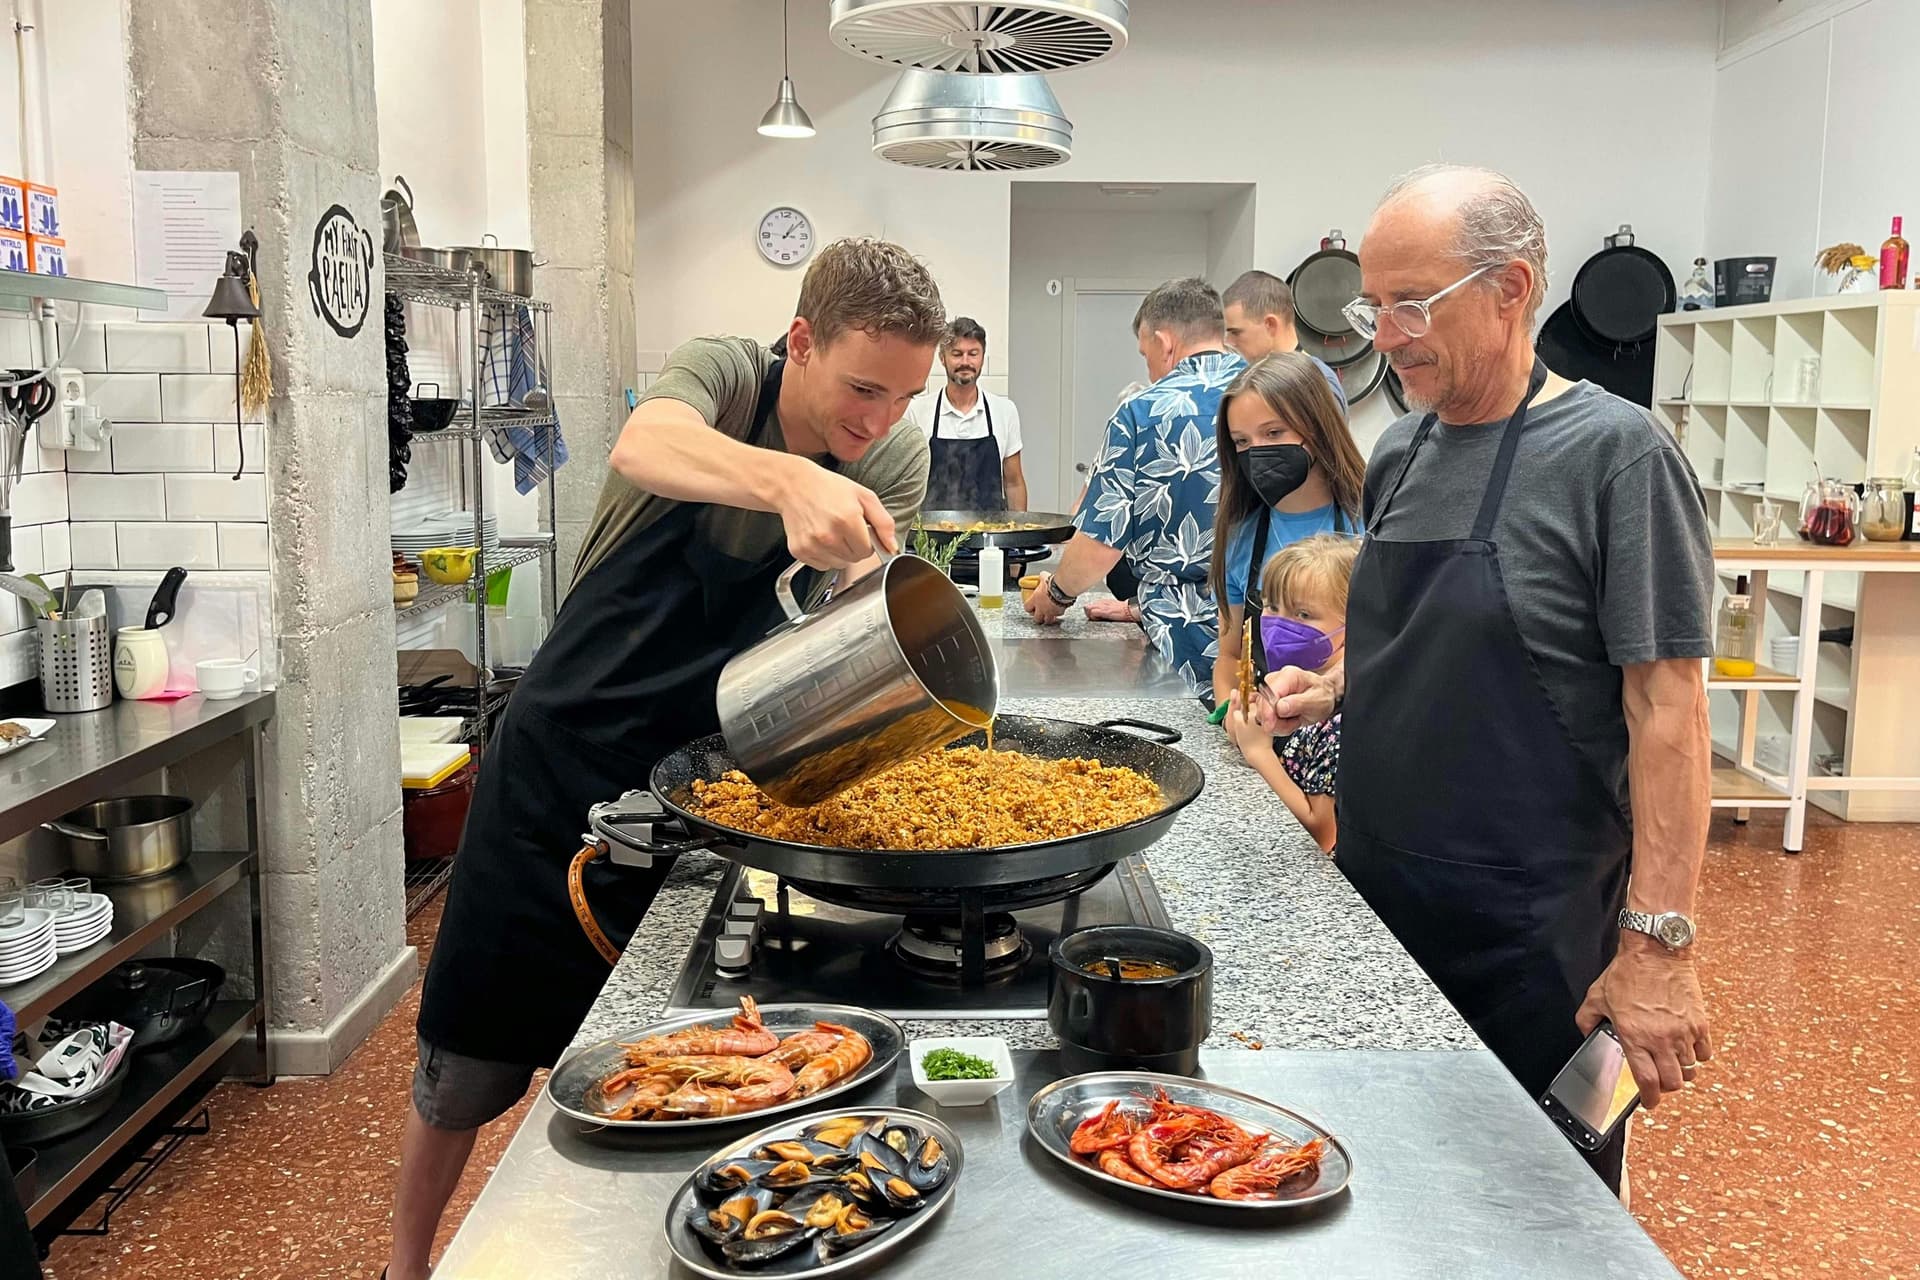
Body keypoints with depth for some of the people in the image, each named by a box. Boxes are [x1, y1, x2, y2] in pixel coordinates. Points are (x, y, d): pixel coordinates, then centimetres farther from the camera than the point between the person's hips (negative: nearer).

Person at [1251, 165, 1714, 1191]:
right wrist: (1332, 689, 2)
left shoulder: (1614, 452, -13)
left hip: (1533, 937, -6)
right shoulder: (1402, 450, 7)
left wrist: (1659, 943, -19)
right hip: (1373, 894, 6)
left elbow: (1666, 709, -16)